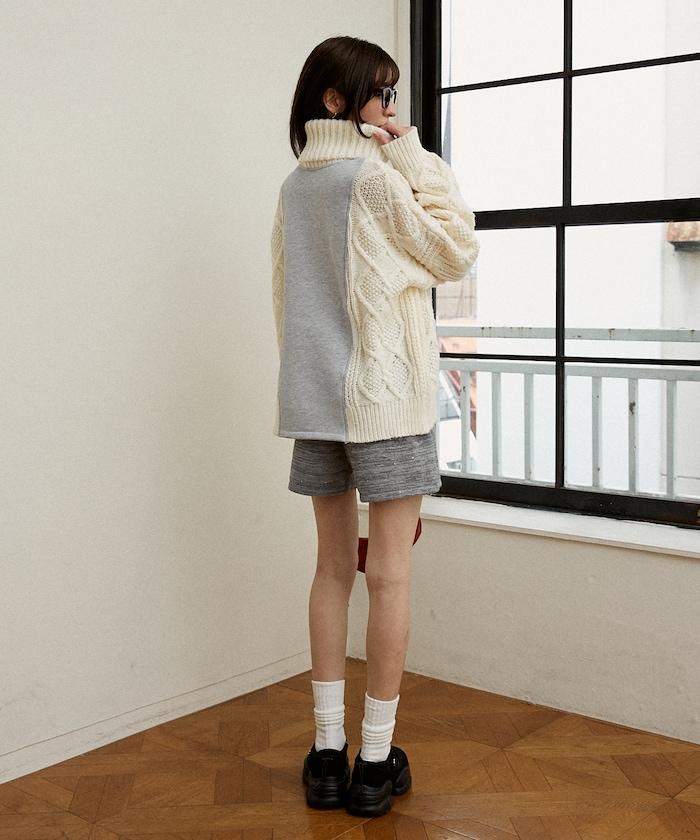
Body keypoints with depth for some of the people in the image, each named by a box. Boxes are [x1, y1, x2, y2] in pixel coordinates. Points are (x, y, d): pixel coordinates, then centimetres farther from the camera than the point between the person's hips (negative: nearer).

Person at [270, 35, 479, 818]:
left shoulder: (293, 188, 12)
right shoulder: (376, 176, -10)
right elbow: (456, 251, -2)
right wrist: (417, 157, -2)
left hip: (316, 399, 7)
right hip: (385, 399, -7)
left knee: (334, 566, 11)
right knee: (389, 575, 0)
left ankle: (328, 752, 15)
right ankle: (375, 762, 7)